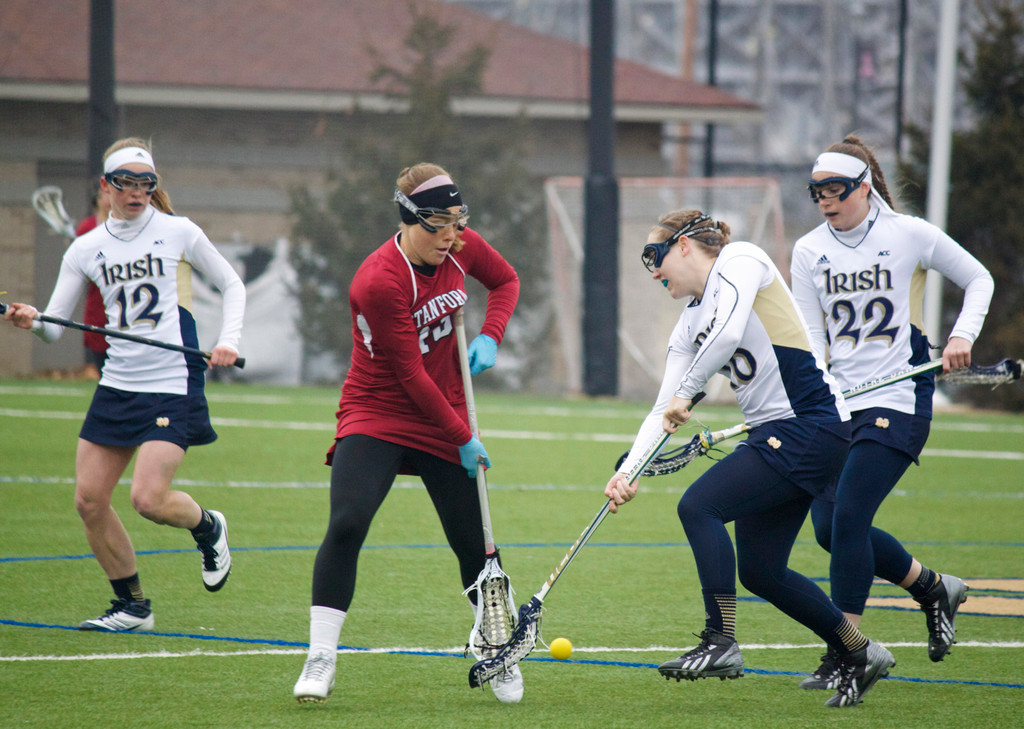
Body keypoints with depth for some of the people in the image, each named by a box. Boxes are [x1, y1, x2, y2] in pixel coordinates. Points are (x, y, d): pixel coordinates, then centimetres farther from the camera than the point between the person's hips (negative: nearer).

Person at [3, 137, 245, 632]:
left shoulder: (178, 233, -1)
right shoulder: (86, 249, 6)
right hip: (117, 383, 4)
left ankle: (207, 528, 18)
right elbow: (53, 326, 5)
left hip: (173, 383, -4)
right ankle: (131, 606, 14)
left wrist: (229, 340, -4)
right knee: (89, 499, -1)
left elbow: (231, 285, 11)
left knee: (149, 498, -17)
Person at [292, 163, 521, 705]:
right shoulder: (378, 282, -25)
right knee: (345, 527, -23)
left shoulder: (461, 246, -7)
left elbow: (505, 279, 16)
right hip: (375, 417, -5)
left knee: (474, 544, 5)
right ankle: (320, 661, -16)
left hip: (445, 420, 5)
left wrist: (490, 337, -3)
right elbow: (411, 375, -20)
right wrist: (463, 438, -14)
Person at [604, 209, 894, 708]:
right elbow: (665, 411, 13)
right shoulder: (689, 325, 17)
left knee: (699, 507, -19)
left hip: (809, 423, -9)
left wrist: (686, 392, -16)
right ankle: (859, 654, 22)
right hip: (775, 435, 9)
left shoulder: (739, 260, -6)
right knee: (760, 573, 9)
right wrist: (628, 470, -1)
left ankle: (721, 644, -21)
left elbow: (728, 333, -25)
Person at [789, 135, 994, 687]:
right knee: (828, 526, 0)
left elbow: (978, 279, 8)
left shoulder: (909, 235, -5)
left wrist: (963, 335, -7)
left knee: (848, 517, -17)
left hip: (898, 399, -5)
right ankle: (933, 588, 24)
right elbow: (811, 341, 4)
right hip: (837, 404, 5)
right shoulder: (809, 251, 6)